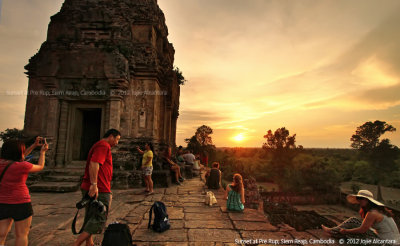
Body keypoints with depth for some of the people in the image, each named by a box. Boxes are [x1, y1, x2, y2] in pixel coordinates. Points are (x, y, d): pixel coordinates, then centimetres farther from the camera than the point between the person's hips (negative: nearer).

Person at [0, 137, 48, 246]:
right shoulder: (22, 166, -18)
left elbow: (18, 159, 17)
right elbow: (40, 167, 0)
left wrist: (34, 145, 16)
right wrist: (43, 151, 12)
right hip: (20, 204, -6)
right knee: (22, 234, 7)